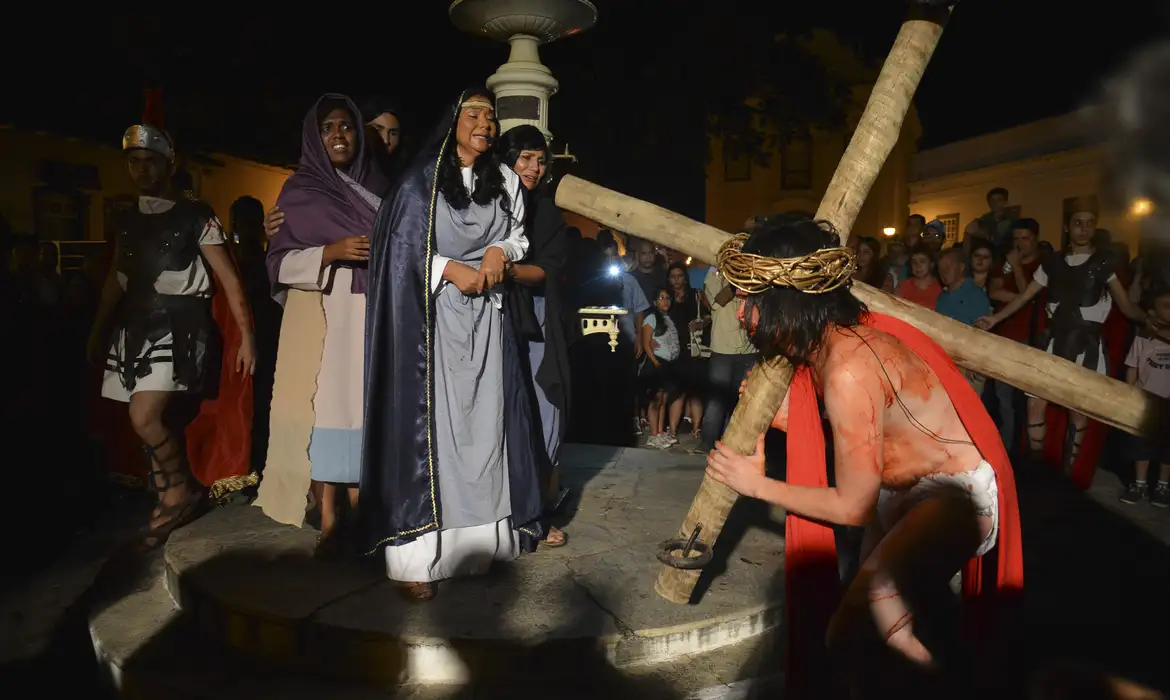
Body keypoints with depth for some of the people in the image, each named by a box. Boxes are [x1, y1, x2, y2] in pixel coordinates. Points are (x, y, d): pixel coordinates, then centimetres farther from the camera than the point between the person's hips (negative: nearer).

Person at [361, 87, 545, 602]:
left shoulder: (505, 180, 13)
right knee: (428, 420, -8)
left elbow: (518, 234, 19)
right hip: (431, 313, -4)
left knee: (483, 418, 1)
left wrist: (500, 251, -3)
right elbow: (403, 245, -2)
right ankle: (415, 554, -6)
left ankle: (480, 537, 10)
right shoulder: (422, 180, 2)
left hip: (485, 314, 4)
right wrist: (453, 270, -14)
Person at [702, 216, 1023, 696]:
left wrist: (757, 485, -13)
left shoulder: (848, 371, -33)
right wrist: (783, 416, -3)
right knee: (873, 614, 19)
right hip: (907, 490, 9)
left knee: (851, 630, -15)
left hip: (955, 493, -9)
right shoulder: (826, 340, -7)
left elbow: (852, 507, -23)